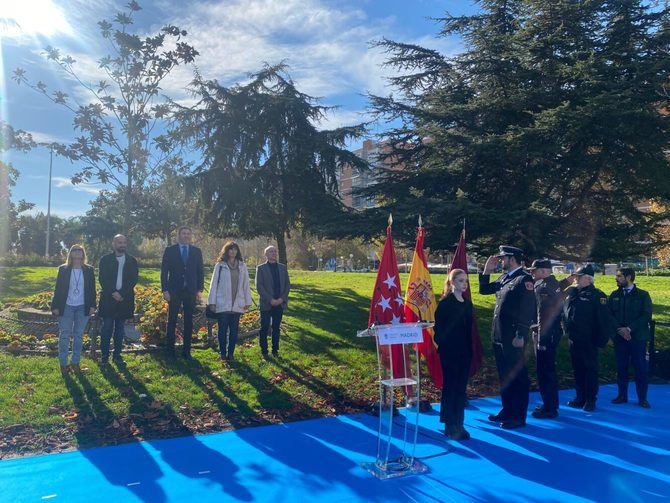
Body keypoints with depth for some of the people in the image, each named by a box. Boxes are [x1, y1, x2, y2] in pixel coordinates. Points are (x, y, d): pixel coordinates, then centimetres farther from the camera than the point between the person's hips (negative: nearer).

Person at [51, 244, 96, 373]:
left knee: (79, 335, 8)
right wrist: (55, 306, -4)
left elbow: (92, 289, 5)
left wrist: (92, 305, -2)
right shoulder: (63, 269, 1)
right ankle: (63, 364, 10)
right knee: (64, 335, 2)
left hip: (83, 308, 1)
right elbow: (57, 288, 1)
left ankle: (75, 362, 16)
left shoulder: (89, 270, 4)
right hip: (66, 307, -1)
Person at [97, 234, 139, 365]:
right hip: (108, 298, -2)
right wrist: (113, 293, -14)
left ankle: (117, 354, 14)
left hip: (124, 299, 2)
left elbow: (133, 280, 1)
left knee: (120, 328, 7)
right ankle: (105, 355, 8)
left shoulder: (132, 261, 8)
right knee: (107, 328, 1)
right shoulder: (105, 260, 4)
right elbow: (102, 279, -3)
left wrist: (121, 293, -11)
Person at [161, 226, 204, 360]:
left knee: (188, 322, 5)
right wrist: (165, 290, -6)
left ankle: (186, 351, 12)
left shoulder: (197, 251, 8)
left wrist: (199, 290, 2)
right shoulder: (170, 250, 3)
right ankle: (170, 351, 11)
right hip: (174, 291, -2)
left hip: (191, 291, 2)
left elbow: (200, 272, 9)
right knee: (172, 321, 3)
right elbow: (164, 271, 1)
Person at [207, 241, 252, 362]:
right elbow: (214, 283, 0)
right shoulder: (220, 265, 0)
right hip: (222, 304, -2)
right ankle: (223, 353, 17)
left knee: (234, 330, 6)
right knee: (222, 329, 5)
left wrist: (247, 301, 4)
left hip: (237, 304, 2)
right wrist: (212, 301, -4)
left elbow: (246, 284, 7)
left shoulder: (242, 266, 7)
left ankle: (230, 353, 15)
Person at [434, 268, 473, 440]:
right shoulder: (445, 303, -9)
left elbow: (469, 328, 13)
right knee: (450, 388, 2)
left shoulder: (467, 303, 9)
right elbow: (439, 328, -10)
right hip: (449, 353, -6)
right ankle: (450, 427, 11)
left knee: (461, 389, 10)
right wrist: (442, 347, -14)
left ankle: (459, 425, 20)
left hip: (464, 352, 6)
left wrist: (470, 351, 11)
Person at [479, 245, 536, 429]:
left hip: (513, 338, -9)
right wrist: (487, 270, 10)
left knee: (517, 377, 2)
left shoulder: (524, 279, -12)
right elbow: (484, 290, 22)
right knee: (504, 376, 17)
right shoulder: (504, 278, 14)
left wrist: (520, 336, -20)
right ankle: (507, 411, 29)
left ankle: (518, 417, 11)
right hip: (499, 336, 9)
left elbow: (528, 309, -18)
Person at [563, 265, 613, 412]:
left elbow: (604, 320, -13)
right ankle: (580, 397, 25)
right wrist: (567, 330, 12)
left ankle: (590, 400, 14)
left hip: (588, 341, -6)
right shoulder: (571, 292, 8)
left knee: (590, 369, 4)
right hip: (573, 339, 7)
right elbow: (564, 311, 19)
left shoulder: (597, 296, -11)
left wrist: (601, 340, -14)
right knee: (577, 369, 14)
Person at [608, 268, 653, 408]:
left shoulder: (643, 295, -1)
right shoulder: (614, 295, 9)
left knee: (640, 368, 1)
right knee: (621, 367, 7)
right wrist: (619, 329, -10)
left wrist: (629, 328, -16)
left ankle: (642, 398, 11)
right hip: (619, 337, 3)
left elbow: (646, 316, -9)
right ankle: (622, 395, 18)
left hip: (638, 337, -3)